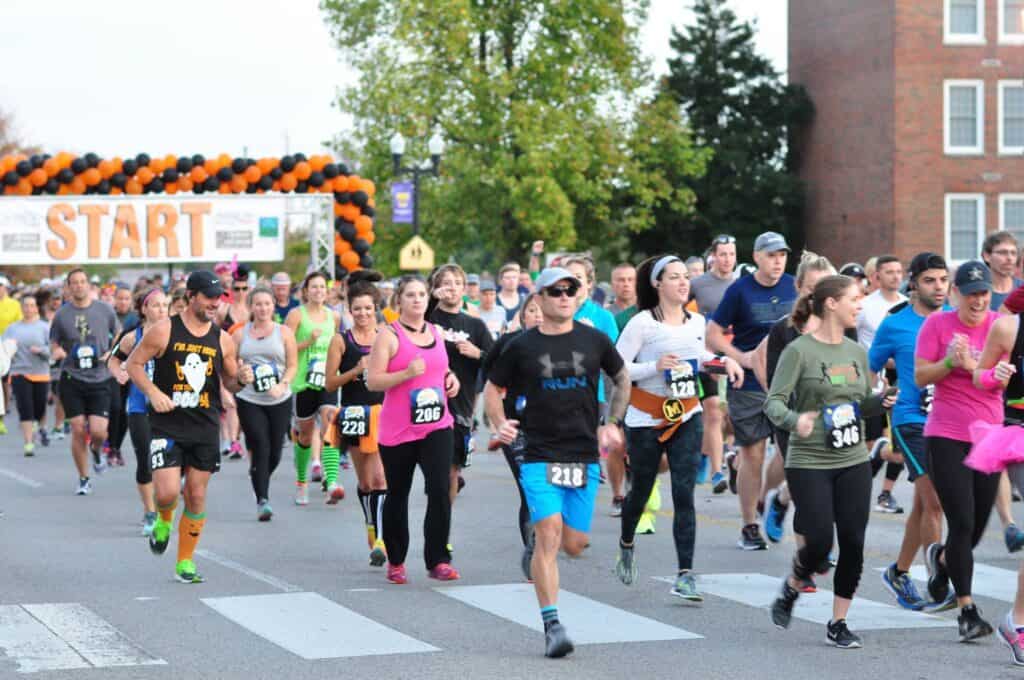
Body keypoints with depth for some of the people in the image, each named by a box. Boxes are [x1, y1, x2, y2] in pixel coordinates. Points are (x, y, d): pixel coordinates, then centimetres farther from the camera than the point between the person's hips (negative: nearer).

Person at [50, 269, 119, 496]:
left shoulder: (105, 310, 1)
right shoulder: (62, 314, 2)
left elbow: (119, 336, 14)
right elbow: (54, 344, 11)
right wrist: (56, 351, -11)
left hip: (99, 380, 0)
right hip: (71, 380, 0)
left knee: (98, 431, -10)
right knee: (78, 430, -1)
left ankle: (97, 451, 28)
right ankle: (84, 479, 14)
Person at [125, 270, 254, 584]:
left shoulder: (222, 339, 5)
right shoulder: (164, 331, -6)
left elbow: (229, 382, 15)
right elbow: (133, 363, 0)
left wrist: (241, 379, -9)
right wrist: (153, 393, -14)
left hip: (205, 428, 3)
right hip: (167, 425, -3)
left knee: (197, 496, 5)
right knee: (167, 493, -14)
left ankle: (185, 562, 18)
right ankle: (164, 520, 23)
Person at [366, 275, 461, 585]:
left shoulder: (436, 332, 12)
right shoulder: (389, 335, -5)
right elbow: (372, 381, -11)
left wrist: (450, 377, 8)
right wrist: (406, 374, -23)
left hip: (437, 426, 3)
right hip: (397, 429, -3)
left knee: (440, 490, -12)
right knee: (397, 495, 8)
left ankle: (438, 560, -7)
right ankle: (396, 562, 22)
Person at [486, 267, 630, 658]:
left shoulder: (594, 341, 4)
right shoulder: (523, 347, 1)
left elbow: (622, 379, 20)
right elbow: (492, 388, 13)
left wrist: (613, 424, 10)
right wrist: (500, 424, -5)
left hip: (585, 456, 2)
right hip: (540, 454, -2)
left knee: (574, 544, 4)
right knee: (549, 532, -16)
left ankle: (536, 543, 41)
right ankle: (552, 626, -11)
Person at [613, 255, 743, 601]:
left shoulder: (697, 322, 7)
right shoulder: (642, 323, -10)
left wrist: (725, 361, 7)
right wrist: (655, 367, -23)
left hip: (687, 417, 3)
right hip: (646, 417, -3)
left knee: (684, 494, -8)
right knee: (641, 489, 12)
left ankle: (685, 575, -10)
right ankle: (626, 544, 43)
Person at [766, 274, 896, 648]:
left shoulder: (856, 351, 10)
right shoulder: (799, 351, -9)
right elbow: (774, 402, -12)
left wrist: (882, 401, -2)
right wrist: (794, 420, -32)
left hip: (854, 463, 5)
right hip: (809, 463, -5)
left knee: (853, 544, 1)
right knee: (819, 541, -9)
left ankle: (838, 622, 14)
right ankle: (791, 588, 23)